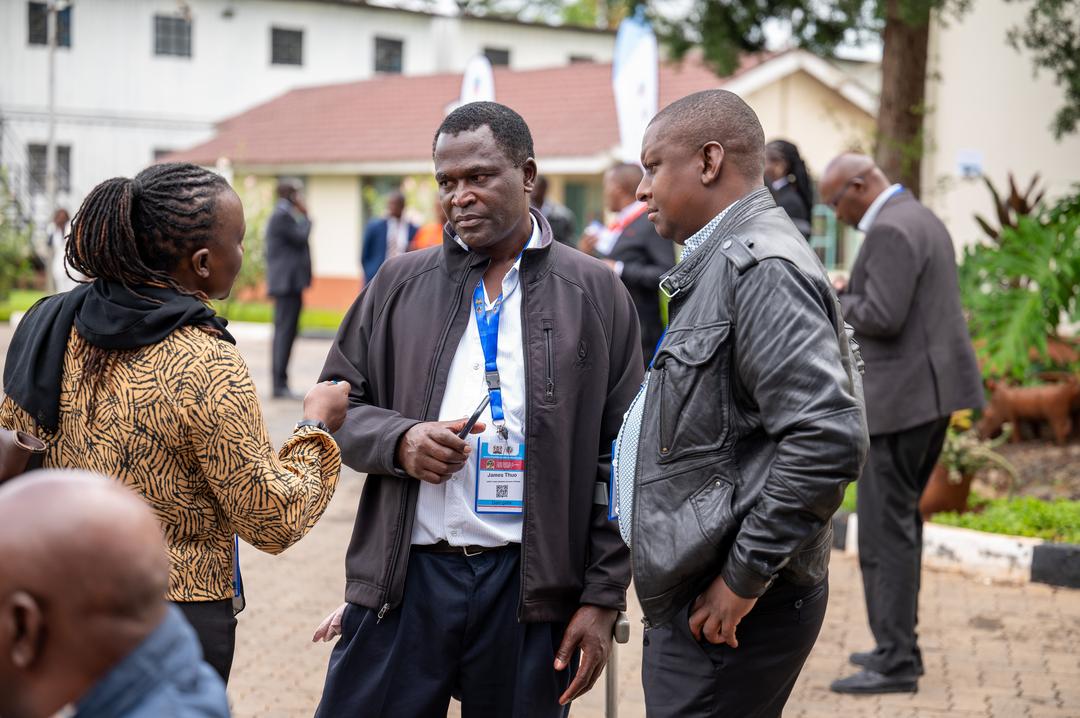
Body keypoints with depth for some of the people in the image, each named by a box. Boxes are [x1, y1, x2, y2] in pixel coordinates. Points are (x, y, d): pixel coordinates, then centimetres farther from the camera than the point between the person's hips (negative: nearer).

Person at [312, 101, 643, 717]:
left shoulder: (596, 294, 4)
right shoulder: (400, 285, 9)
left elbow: (618, 462, 2)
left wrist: (604, 597, -2)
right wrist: (399, 440, -10)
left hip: (533, 586, -1)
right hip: (407, 574, 2)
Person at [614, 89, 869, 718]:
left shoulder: (758, 269, -16)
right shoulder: (719, 264, 17)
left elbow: (830, 439, -26)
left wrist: (744, 577, -20)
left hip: (727, 612, -10)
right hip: (691, 598, 10)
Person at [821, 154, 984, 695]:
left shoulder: (890, 230, -16)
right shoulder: (920, 219, 16)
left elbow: (883, 317, -24)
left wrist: (836, 301, -8)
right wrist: (851, 295, 12)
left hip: (901, 396, -11)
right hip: (931, 389, 11)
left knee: (885, 529, -6)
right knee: (900, 521, 17)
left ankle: (896, 662, -3)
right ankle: (898, 644, 24)